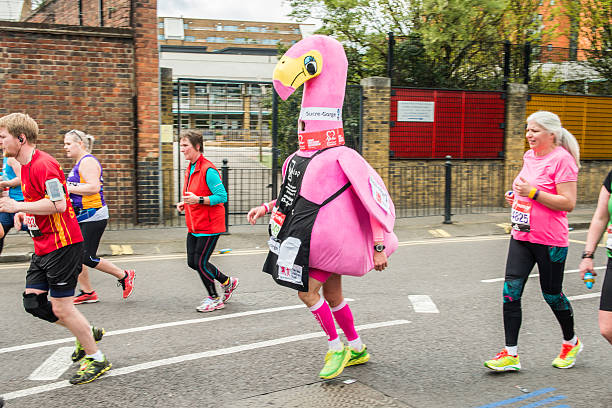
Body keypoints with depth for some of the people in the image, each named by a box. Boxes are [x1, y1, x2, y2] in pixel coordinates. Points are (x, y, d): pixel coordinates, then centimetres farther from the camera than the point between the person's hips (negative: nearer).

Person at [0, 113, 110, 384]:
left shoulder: (43, 164, -18)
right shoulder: (26, 166, 15)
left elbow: (58, 204, -26)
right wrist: (24, 214, 7)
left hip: (62, 245, -10)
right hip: (44, 247, 10)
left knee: (61, 307, -4)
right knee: (33, 302, 9)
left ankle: (96, 359, 11)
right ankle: (87, 332, 25)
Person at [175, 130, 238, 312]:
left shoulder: (208, 170, -17)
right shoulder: (189, 170, 12)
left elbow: (222, 196, -19)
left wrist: (199, 200, -26)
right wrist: (185, 203, 7)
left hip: (209, 226, -9)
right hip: (194, 226, 9)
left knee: (200, 263, -3)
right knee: (192, 262, 11)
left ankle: (214, 299, 17)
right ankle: (228, 282, 28)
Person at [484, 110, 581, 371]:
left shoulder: (561, 159, -14)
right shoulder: (529, 156, 11)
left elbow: (568, 203, -18)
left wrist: (532, 192, -23)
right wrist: (516, 197, 8)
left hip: (550, 241, -7)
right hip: (522, 235, 7)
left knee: (551, 294, 8)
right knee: (511, 290, -2)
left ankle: (571, 343, 36)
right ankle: (511, 354, 4)